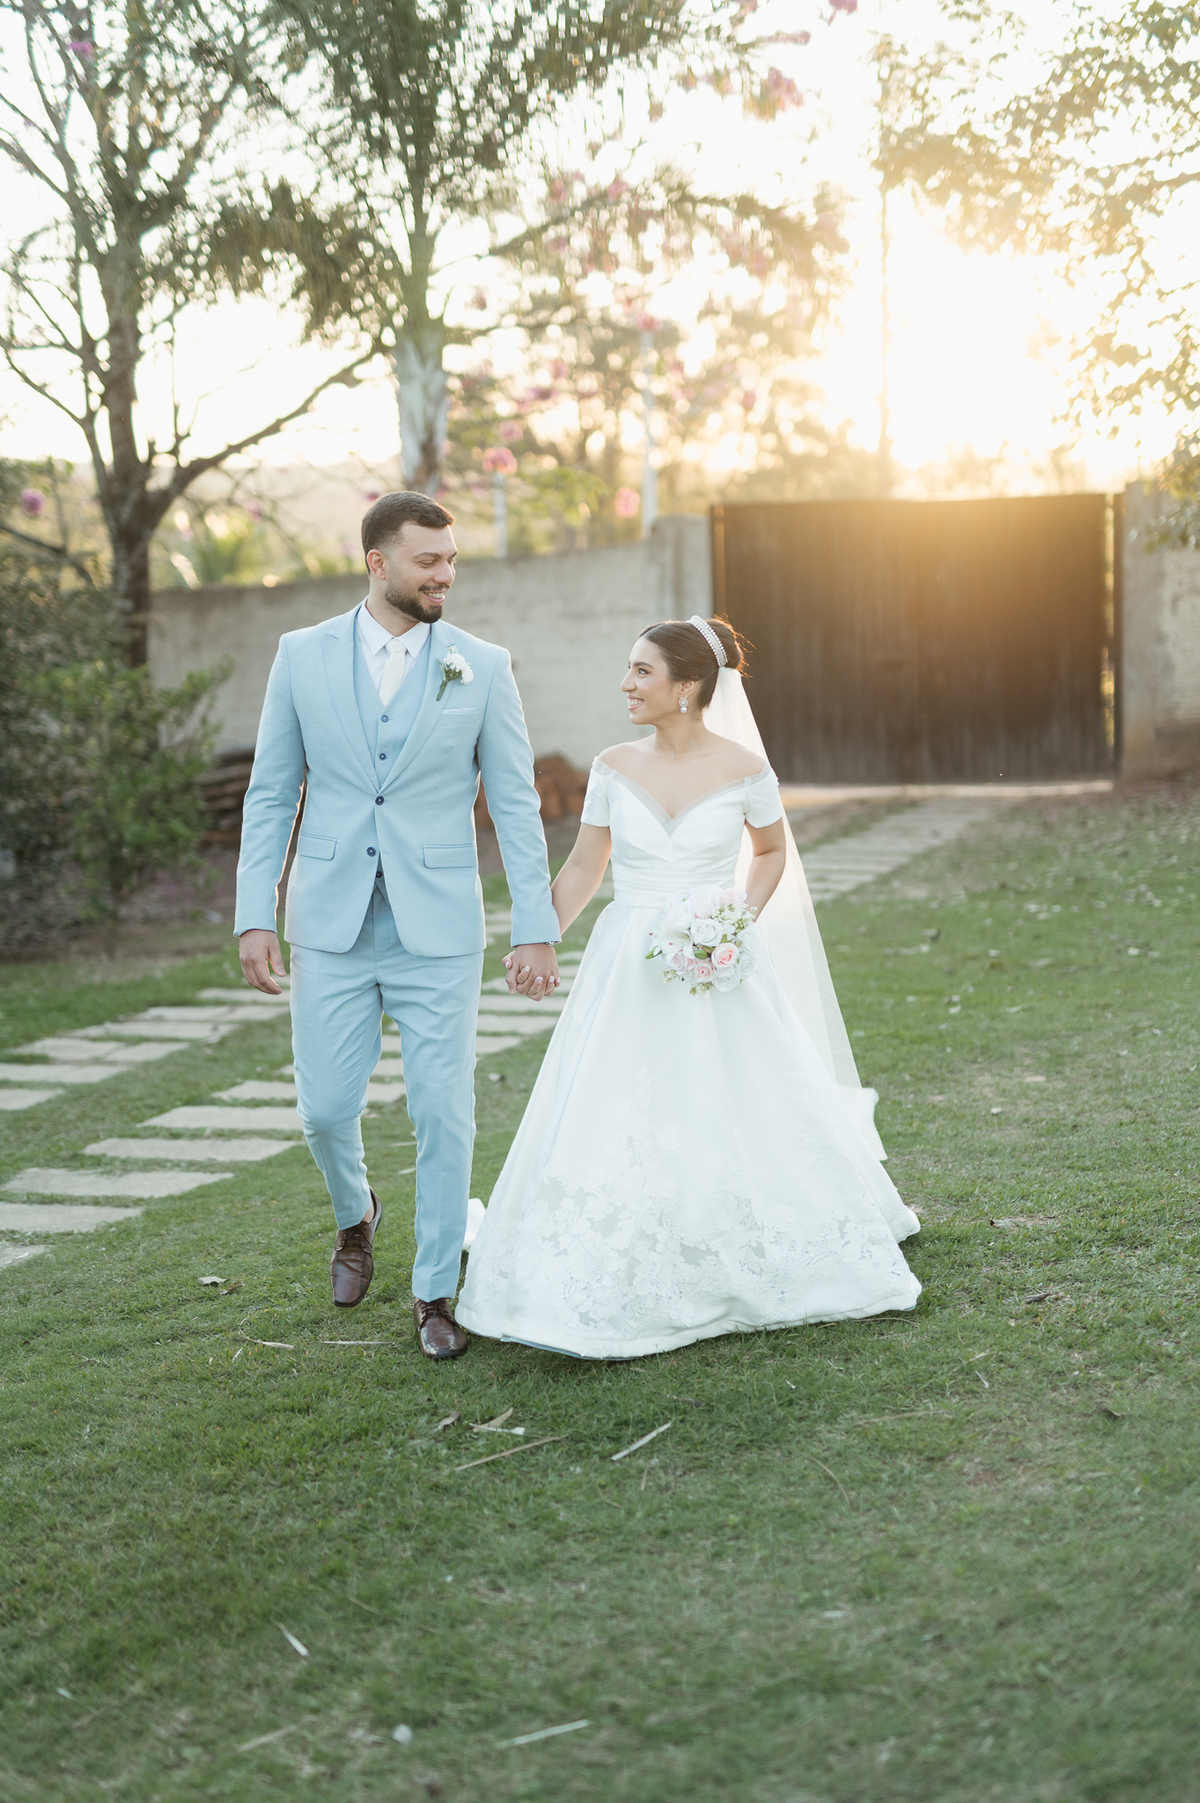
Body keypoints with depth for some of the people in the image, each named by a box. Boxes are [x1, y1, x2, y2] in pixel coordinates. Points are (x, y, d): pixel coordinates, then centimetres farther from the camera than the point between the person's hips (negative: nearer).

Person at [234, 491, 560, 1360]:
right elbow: (272, 793, 5)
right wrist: (255, 915, -1)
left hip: (439, 928, -1)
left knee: (445, 1115, 0)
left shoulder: (483, 666, -1)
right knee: (326, 1107, 4)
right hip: (332, 926, 1)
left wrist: (537, 929, -4)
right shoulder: (303, 656, 1)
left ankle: (436, 1291, 18)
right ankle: (356, 1214, 37)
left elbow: (516, 803, 0)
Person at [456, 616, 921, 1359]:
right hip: (627, 976, 2)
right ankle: (609, 1295, 13)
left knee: (744, 1121, 8)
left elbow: (772, 853, 11)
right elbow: (583, 870, 6)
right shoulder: (615, 768, 0)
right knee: (609, 1131, 0)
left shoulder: (744, 771, -6)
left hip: (715, 978, -2)